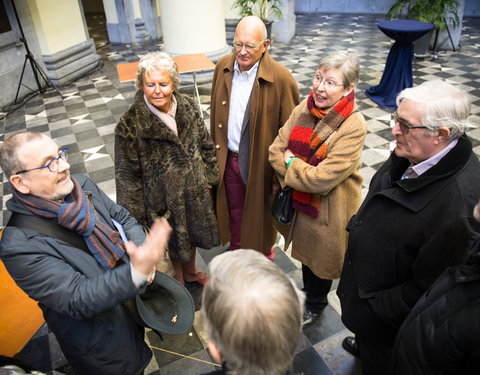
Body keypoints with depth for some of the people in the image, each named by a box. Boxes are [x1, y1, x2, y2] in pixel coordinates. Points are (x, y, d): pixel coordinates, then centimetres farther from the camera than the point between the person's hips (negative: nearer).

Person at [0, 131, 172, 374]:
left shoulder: (82, 185, -11)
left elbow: (123, 217, 1)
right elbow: (78, 301, -31)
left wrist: (141, 249, -18)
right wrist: (137, 272, -46)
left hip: (135, 299, 6)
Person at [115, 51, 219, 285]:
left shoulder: (187, 106, -9)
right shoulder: (130, 125, -22)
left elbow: (205, 144, 3)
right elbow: (127, 174, -16)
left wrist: (208, 177, 6)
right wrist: (137, 214, -12)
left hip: (195, 190, 4)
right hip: (164, 198, -4)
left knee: (193, 232, 25)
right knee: (175, 240, 19)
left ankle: (191, 271, 55)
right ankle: (179, 280, 50)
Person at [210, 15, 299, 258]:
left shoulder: (281, 79, -20)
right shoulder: (223, 67, -4)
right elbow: (215, 112, 6)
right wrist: (215, 150, 10)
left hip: (261, 163, -4)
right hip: (228, 159, 4)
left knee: (261, 213, 19)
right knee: (234, 211, 24)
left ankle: (264, 254, 48)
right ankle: (236, 249, 51)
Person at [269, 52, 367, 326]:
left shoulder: (353, 126, -25)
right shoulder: (305, 108, -7)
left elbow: (324, 179, -28)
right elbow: (276, 149, -6)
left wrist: (290, 163, -15)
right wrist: (302, 171, -19)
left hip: (329, 209, -5)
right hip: (300, 201, 5)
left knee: (320, 258, 19)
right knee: (306, 253, 26)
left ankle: (314, 305, 49)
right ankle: (310, 292, 56)